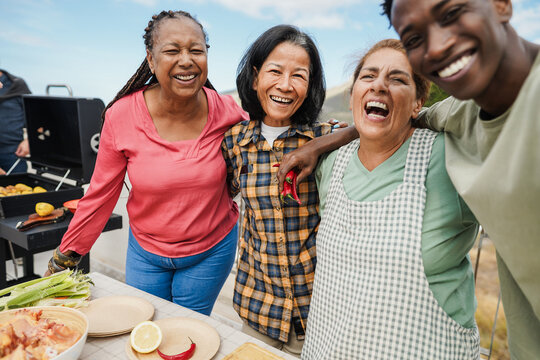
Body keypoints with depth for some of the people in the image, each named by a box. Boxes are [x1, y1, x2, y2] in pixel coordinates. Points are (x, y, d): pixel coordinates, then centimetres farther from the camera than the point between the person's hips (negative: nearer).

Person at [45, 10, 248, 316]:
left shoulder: (227, 112, -16)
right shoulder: (122, 116, -16)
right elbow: (101, 194, -5)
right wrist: (66, 256, 2)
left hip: (211, 250, 0)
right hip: (146, 251, 1)